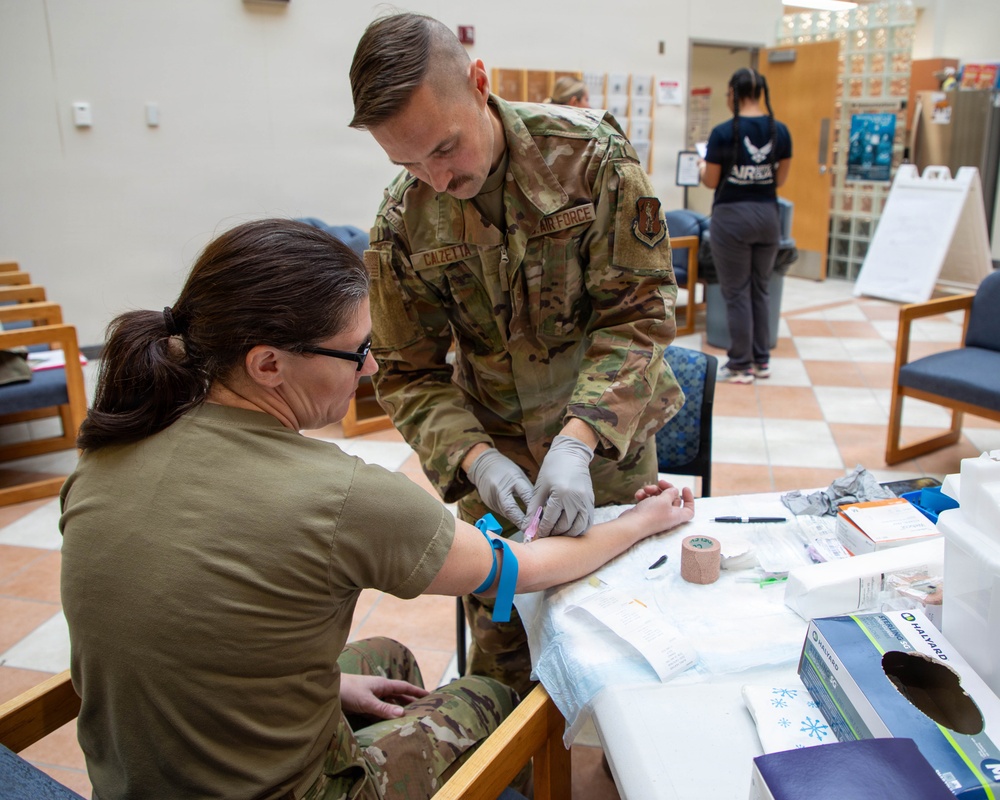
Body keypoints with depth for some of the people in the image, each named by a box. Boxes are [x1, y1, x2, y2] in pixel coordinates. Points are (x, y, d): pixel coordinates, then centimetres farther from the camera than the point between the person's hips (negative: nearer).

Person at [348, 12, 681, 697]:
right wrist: (474, 458, -22)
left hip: (611, 440, 0)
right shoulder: (403, 223, -11)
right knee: (499, 645, 8)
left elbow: (639, 311, -17)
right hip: (497, 454, 1)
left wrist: (577, 440, -28)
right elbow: (409, 373, -5)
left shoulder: (590, 154, -16)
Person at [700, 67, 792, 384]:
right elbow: (781, 178, 8)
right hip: (767, 214, 5)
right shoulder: (780, 131, 1)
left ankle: (741, 366, 8)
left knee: (737, 293, 3)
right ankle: (761, 360, 22)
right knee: (760, 290, 15)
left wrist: (703, 166, 16)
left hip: (732, 216, -4)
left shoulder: (723, 133, -12)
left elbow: (711, 181, -6)